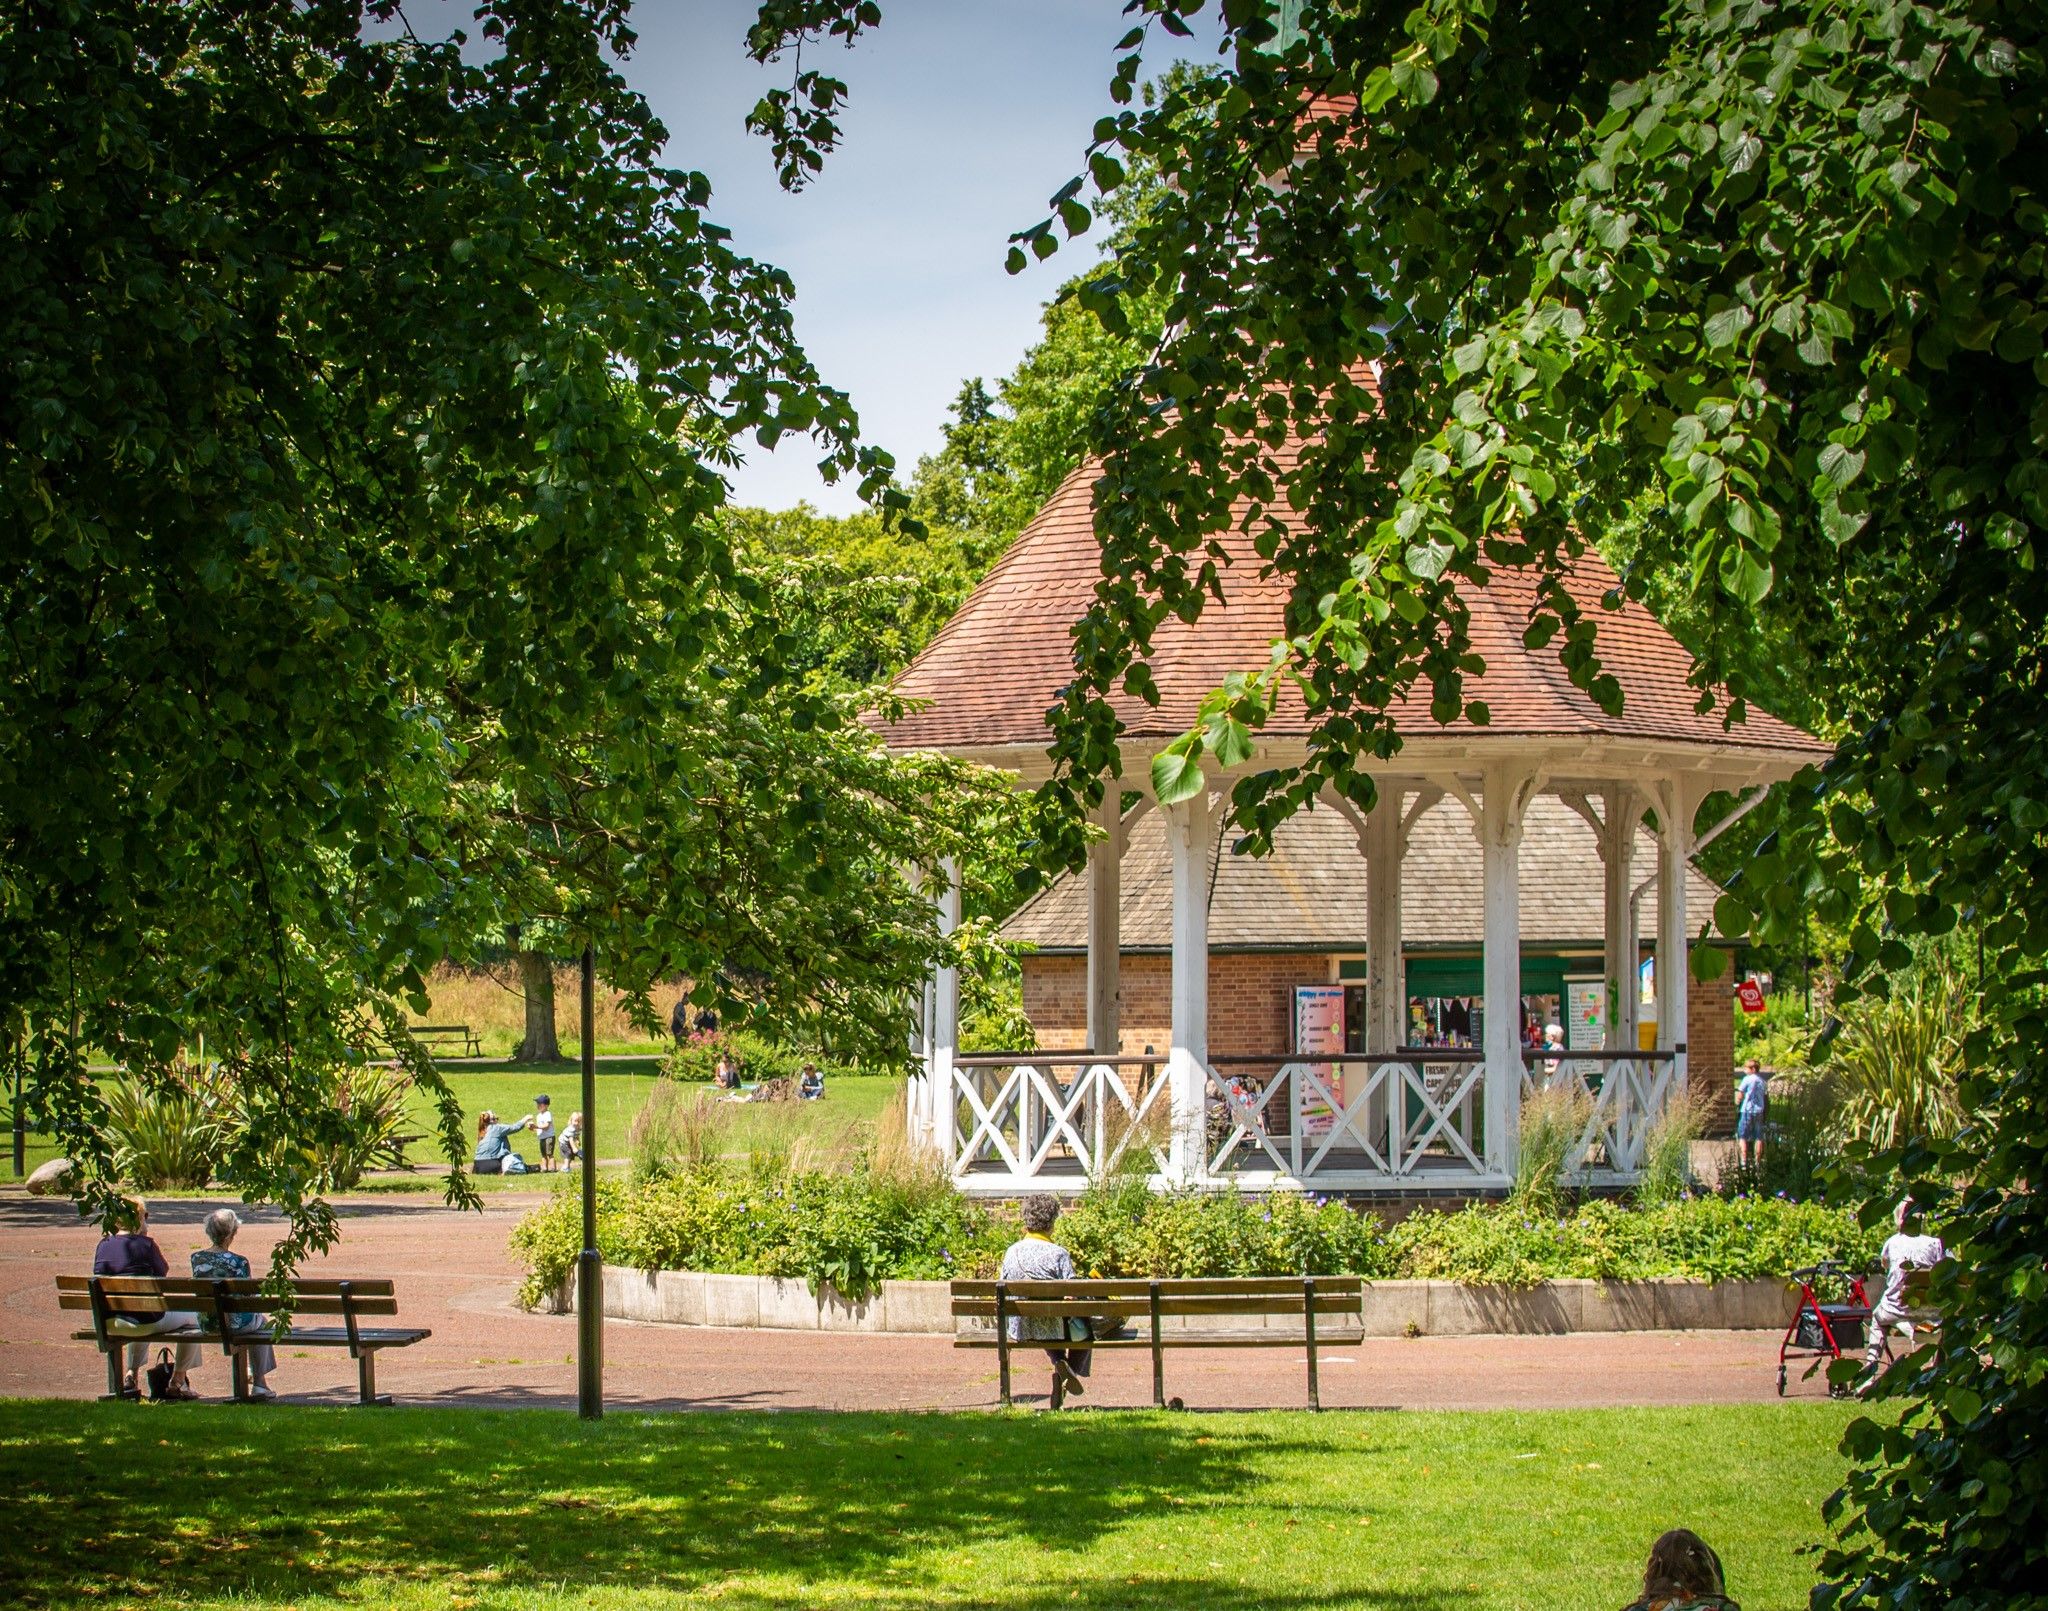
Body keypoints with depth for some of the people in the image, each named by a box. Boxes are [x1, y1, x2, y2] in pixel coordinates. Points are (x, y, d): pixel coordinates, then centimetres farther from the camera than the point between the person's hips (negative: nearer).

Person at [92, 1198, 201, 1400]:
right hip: (146, 1321, -6)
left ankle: (132, 1376, 37)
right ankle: (178, 1382, 22)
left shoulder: (103, 1246, 2)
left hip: (108, 1322, 6)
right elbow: (163, 1271, 1)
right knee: (192, 1319, 19)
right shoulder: (145, 1244, -13)